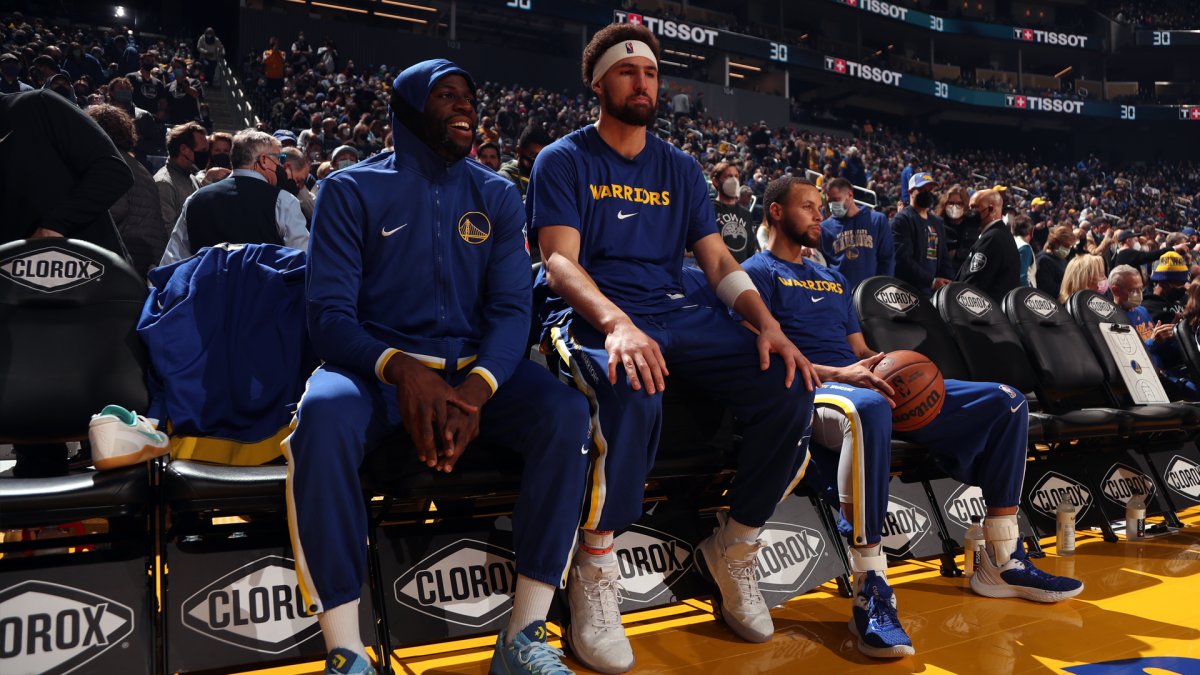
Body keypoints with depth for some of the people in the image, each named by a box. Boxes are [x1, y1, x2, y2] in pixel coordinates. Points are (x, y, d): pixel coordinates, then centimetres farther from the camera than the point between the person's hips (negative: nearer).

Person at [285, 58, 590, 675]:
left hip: (476, 365, 3)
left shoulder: (497, 196, 11)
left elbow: (512, 307, 0)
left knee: (566, 413, -26)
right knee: (323, 416, -35)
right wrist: (400, 369, -26)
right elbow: (330, 312, -5)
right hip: (377, 364, -2)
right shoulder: (352, 190, 3)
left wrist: (476, 390, -21)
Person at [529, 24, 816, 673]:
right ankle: (594, 570, -17)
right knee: (634, 396, -40)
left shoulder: (680, 169, 18)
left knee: (789, 388, -18)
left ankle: (732, 550, 2)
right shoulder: (565, 160, 4)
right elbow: (560, 262, -10)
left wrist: (768, 324, -9)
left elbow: (718, 260, 11)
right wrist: (616, 322, -31)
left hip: (676, 314, 5)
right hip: (592, 315, -5)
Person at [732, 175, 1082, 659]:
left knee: (1005, 402, 0)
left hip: (872, 386, 9)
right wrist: (836, 374, -23)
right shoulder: (758, 272, 5)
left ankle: (1001, 563, 2)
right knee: (868, 408, -46)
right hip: (809, 392, -8)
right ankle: (871, 590, -41)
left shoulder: (833, 280, 30)